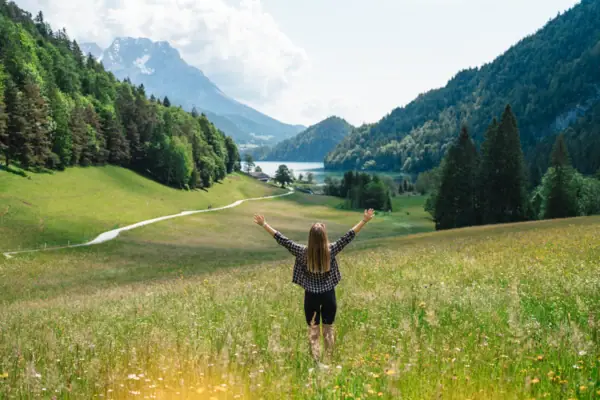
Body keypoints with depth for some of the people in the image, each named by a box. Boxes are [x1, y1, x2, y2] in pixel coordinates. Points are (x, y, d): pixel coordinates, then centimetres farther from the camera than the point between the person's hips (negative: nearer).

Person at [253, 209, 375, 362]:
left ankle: (316, 360, 6)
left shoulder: (303, 252, -12)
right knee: (328, 329, 14)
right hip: (328, 295, 1)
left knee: (313, 330, 8)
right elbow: (349, 236, -8)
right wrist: (364, 221, -4)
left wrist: (264, 224, -5)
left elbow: (282, 240, -9)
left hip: (311, 296, -1)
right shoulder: (331, 250, -11)